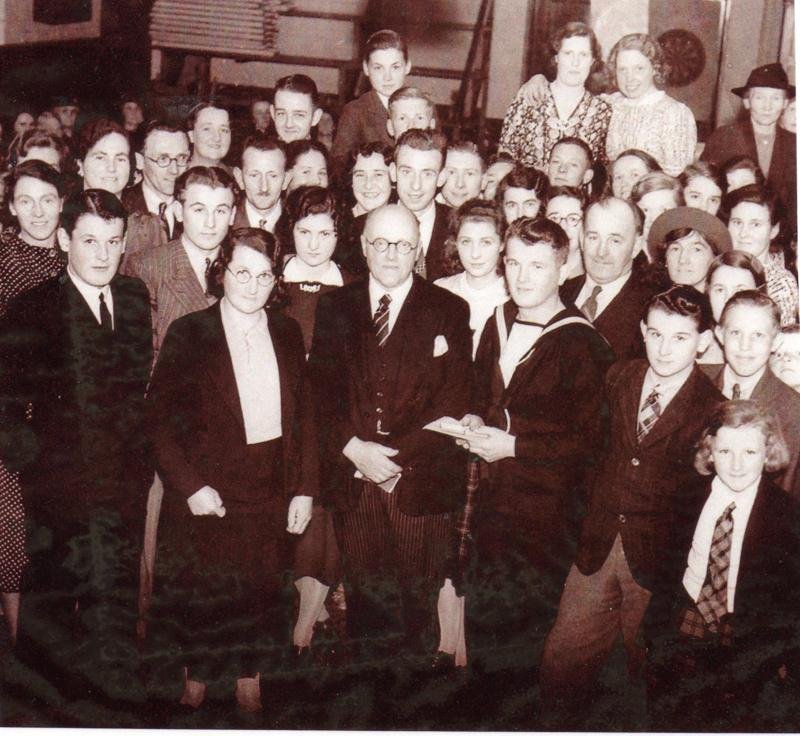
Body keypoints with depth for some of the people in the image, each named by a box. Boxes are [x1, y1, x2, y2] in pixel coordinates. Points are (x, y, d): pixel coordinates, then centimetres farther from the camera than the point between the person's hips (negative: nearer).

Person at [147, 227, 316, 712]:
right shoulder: (189, 333, -5)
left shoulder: (287, 333, 7)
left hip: (271, 486, 3)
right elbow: (161, 417, -7)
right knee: (206, 590, 8)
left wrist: (305, 489, 2)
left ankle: (249, 679, 28)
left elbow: (303, 414, 8)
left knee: (262, 585, 9)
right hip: (210, 487, -3)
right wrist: (189, 486, -13)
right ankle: (197, 679, 30)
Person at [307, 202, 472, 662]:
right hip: (353, 477, 2)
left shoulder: (449, 311, 4)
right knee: (365, 598, 6)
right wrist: (352, 447, -9)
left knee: (421, 599, 3)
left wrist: (398, 455, -11)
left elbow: (454, 400, -3)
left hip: (420, 478, -2)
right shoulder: (335, 307, 12)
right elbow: (322, 388, 6)